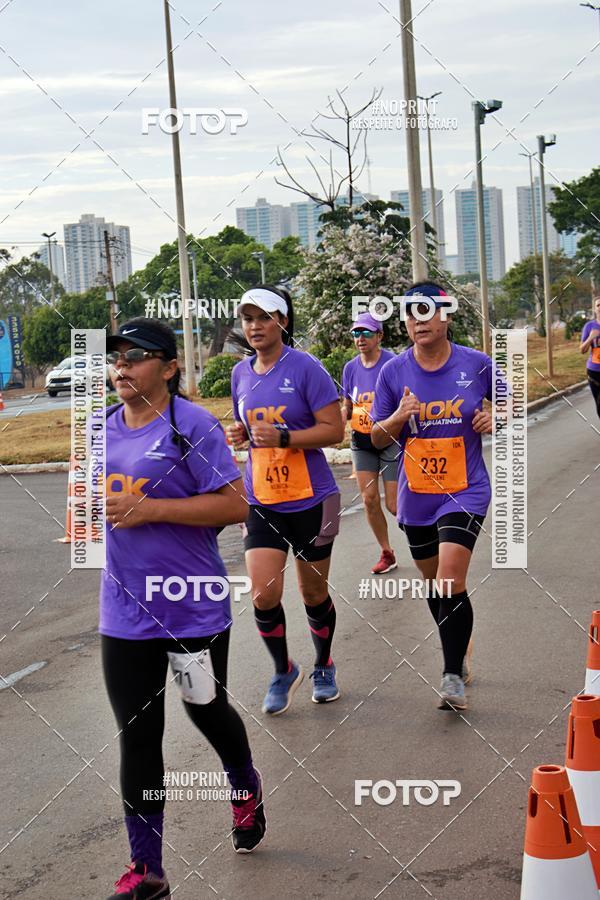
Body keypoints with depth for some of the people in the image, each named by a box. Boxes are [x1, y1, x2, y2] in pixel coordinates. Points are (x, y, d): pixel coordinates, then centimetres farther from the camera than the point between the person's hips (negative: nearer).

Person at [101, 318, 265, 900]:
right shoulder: (104, 428, 7)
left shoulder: (191, 425, -13)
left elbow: (235, 505, -19)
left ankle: (246, 788, 48)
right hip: (124, 612, 5)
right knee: (137, 737, 6)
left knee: (206, 712, 16)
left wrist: (148, 509, -23)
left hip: (193, 608, -5)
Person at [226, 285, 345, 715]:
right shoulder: (241, 373, 7)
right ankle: (283, 671, 17)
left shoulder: (306, 367, -10)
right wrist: (239, 434, -1)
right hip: (261, 501, 4)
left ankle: (324, 668, 34)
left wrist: (283, 437, -25)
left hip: (311, 499, -4)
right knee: (264, 595, -8)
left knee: (314, 592, 9)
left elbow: (334, 430, -13)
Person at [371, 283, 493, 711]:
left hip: (464, 491, -3)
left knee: (450, 582, -17)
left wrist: (495, 419, -10)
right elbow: (377, 438, 1)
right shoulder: (393, 372, -3)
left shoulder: (477, 363, -6)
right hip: (416, 496, 3)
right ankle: (458, 655, 39)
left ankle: (453, 676, -5)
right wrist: (398, 418, -19)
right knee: (434, 583, 15)